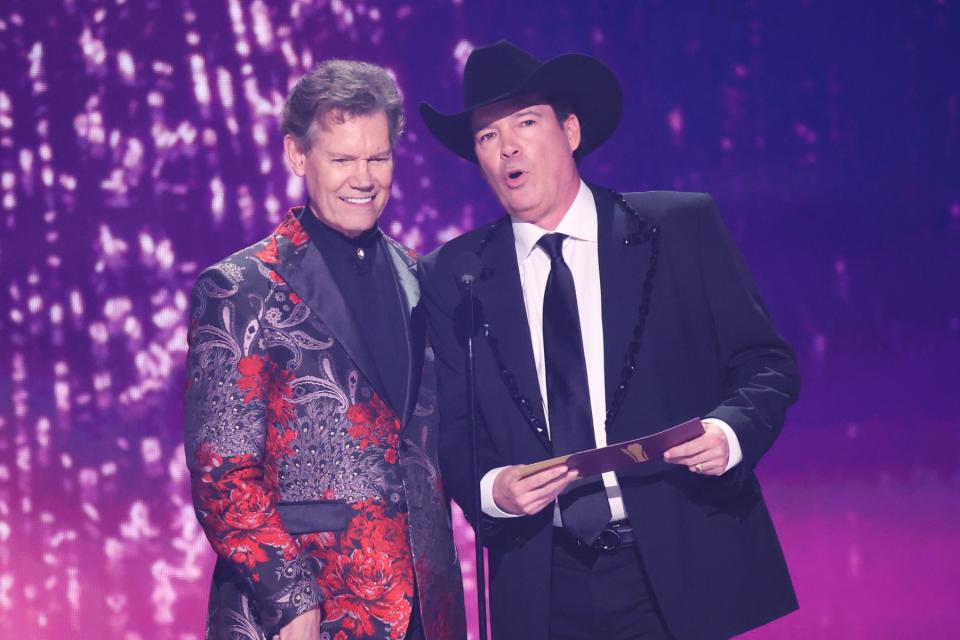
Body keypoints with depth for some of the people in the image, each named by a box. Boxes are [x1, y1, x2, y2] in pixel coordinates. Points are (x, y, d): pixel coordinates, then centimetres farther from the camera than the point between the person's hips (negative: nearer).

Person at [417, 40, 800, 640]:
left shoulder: (684, 228, 0)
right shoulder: (451, 278, 5)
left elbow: (767, 364, 2)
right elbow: (452, 428, 7)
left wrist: (732, 432, -18)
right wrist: (490, 489, -14)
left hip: (684, 573, -1)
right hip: (543, 589, 1)